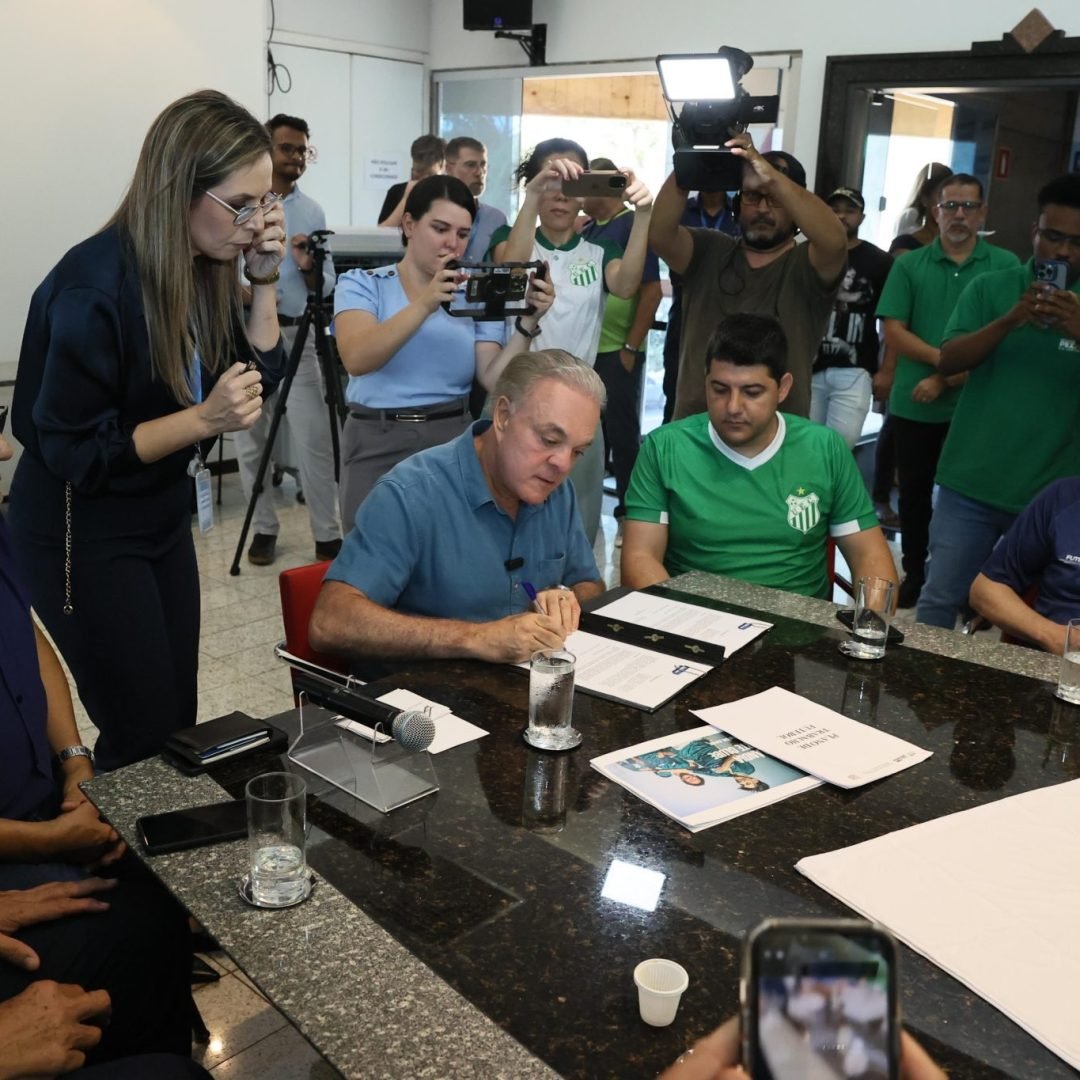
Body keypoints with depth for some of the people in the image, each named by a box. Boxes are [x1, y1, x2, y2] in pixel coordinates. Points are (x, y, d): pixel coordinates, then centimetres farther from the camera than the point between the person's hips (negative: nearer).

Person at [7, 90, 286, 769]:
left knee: (180, 721, 14)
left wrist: (264, 283, -8)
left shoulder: (203, 267, -3)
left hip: (163, 520, 7)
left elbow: (256, 383, 3)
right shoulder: (95, 288, -24)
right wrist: (204, 419, -31)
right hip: (84, 537, -7)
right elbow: (72, 451, -22)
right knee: (144, 736, 0)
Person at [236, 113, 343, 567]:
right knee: (250, 439, 7)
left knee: (313, 441, -1)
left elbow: (326, 286, 7)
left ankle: (327, 534, 5)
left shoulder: (313, 211, 9)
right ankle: (263, 529, 19)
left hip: (298, 336, 1)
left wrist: (308, 268, -13)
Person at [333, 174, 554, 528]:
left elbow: (495, 379, -5)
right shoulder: (361, 284, 0)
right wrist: (425, 304, -29)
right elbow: (357, 359, -20)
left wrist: (527, 322, -19)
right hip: (378, 444, -2)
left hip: (455, 440, 2)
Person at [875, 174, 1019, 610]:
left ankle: (963, 581, 21)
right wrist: (944, 358, -15)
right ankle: (914, 575, 27)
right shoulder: (909, 265, 3)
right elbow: (893, 332, -3)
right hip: (914, 405, 2)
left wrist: (949, 378, -13)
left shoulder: (1005, 265, 0)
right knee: (914, 495, 11)